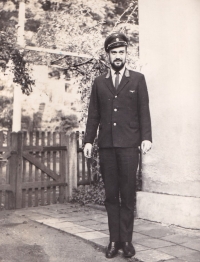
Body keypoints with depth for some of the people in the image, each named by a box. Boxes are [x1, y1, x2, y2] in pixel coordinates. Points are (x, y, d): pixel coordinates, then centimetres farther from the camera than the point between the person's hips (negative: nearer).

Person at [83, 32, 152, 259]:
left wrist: (146, 138, -7)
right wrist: (88, 140, 4)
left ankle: (126, 240, 12)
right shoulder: (99, 82, 14)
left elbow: (144, 111, 3)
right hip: (106, 145, 2)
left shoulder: (137, 79, 9)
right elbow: (93, 115, 12)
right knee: (111, 196, 6)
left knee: (127, 195, 1)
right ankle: (114, 240, 14)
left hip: (129, 144, -2)